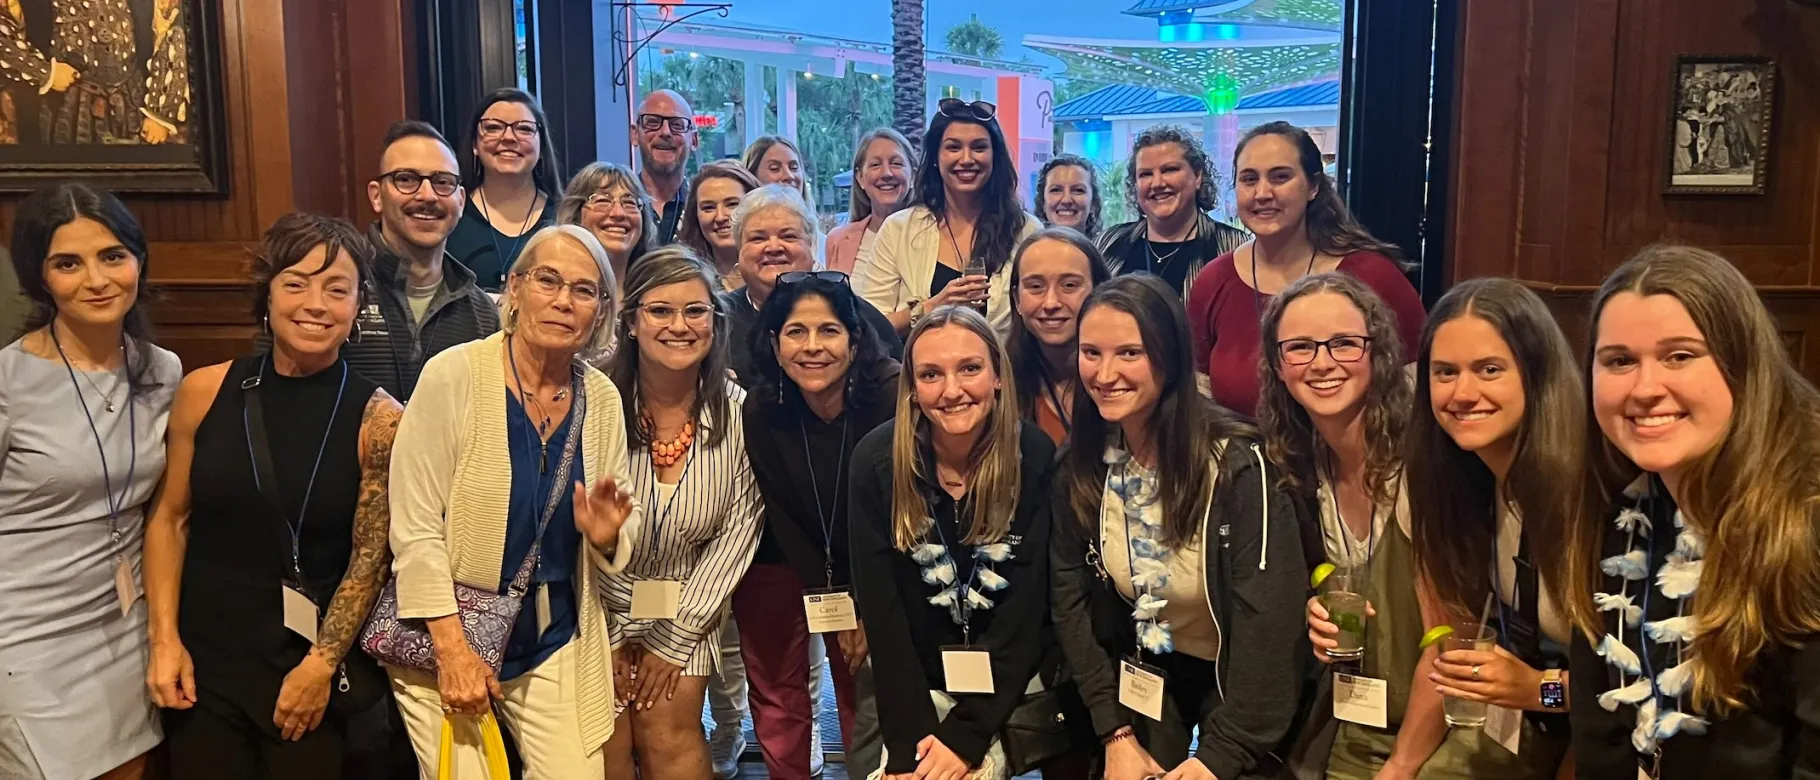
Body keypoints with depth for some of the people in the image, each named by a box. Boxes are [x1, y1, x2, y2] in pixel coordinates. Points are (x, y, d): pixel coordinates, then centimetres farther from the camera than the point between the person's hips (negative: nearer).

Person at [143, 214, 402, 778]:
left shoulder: (377, 418, -9)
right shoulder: (205, 392, -4)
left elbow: (370, 557, -7)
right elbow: (170, 520, 4)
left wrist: (320, 667, -8)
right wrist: (165, 640, -2)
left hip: (313, 672, -1)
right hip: (203, 665, 2)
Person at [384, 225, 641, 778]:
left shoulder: (602, 398, -1)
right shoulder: (453, 375, -14)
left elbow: (625, 521, 8)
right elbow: (414, 526, -14)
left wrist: (607, 536, -15)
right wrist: (453, 648, -17)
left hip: (556, 641, 4)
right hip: (446, 632, -3)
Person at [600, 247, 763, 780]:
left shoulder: (738, 414, -12)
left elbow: (739, 528, -4)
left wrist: (675, 636, -3)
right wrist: (619, 637, -4)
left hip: (686, 612, 1)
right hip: (599, 607, -1)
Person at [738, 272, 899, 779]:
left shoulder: (890, 400, -25)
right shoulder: (761, 411, -17)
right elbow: (783, 519, -10)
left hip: (870, 570, -1)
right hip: (782, 564, 2)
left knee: (868, 698, 0)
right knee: (777, 694, 9)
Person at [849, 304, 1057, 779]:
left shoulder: (1037, 460, -13)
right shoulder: (877, 460, -11)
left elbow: (1027, 610, -12)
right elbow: (881, 610, -11)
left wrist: (964, 733, -18)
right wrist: (910, 740, -18)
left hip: (1012, 689, -1)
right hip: (919, 686, 1)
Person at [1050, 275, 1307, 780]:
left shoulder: (1239, 464, -23)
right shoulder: (1081, 465, -9)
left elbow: (1268, 621, -23)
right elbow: (1070, 602, -5)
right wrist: (1116, 734, -10)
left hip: (1235, 684, -3)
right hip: (1143, 677, 4)